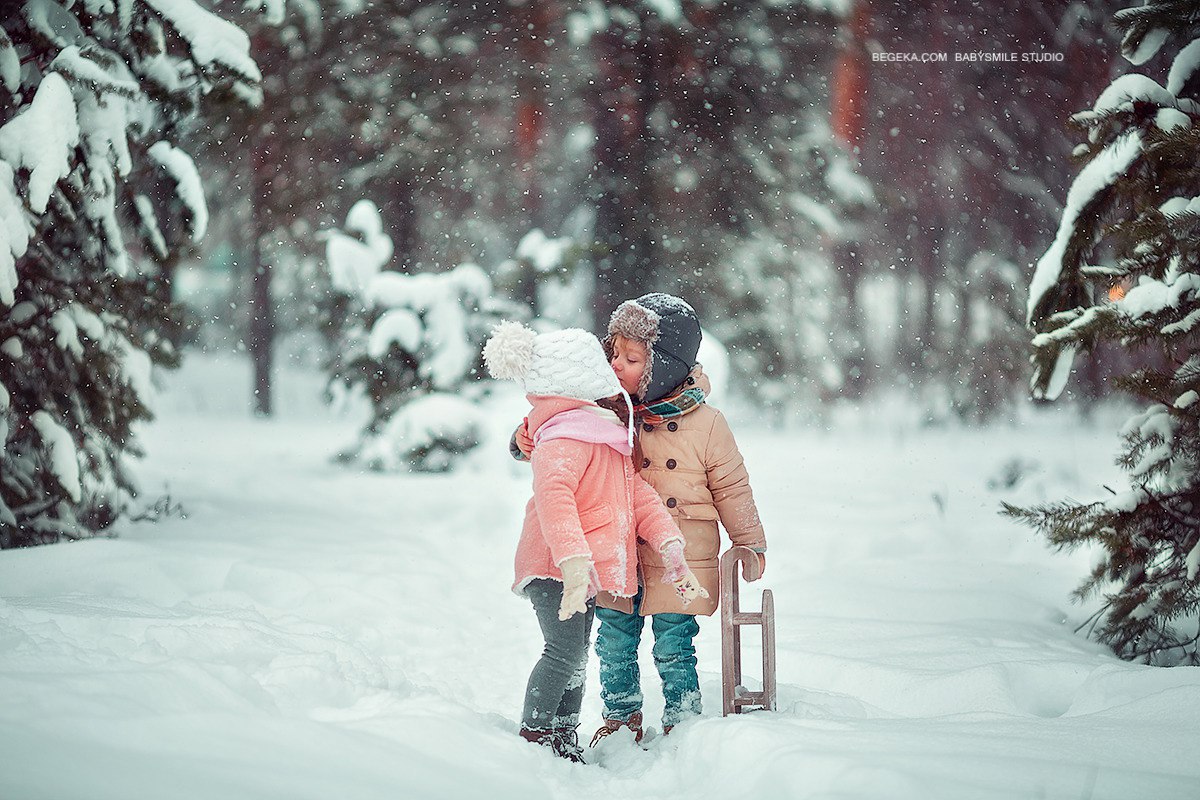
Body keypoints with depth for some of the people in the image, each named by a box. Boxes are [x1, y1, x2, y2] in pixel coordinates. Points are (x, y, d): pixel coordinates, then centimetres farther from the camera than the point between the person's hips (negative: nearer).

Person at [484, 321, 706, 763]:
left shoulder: (605, 433, 15)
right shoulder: (566, 437, -20)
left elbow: (636, 493, 14)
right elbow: (553, 496, -35)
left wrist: (670, 549, 5)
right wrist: (573, 561, -45)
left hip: (583, 568, 11)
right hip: (555, 567, -11)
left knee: (574, 658, 17)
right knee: (565, 651, -14)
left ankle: (564, 739, 28)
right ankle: (534, 737, -4)